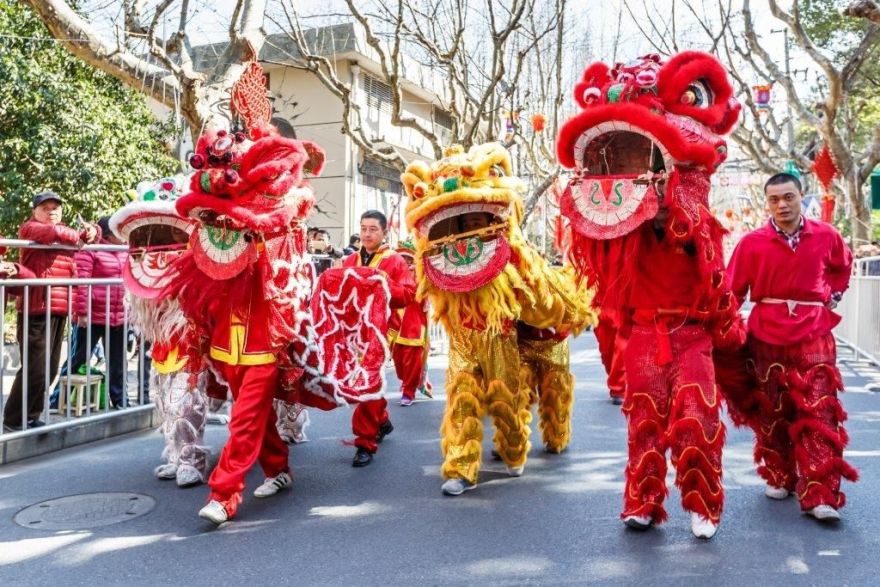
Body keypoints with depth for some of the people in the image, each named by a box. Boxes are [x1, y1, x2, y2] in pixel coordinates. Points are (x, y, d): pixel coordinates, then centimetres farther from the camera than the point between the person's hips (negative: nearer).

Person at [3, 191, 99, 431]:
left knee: (50, 369, 10)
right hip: (36, 310, -8)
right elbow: (54, 231, -22)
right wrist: (75, 236, -5)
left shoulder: (65, 236, 22)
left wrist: (91, 231, 5)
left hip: (59, 310, 8)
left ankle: (31, 417, 21)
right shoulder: (29, 228, -1)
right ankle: (14, 419, 2)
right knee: (35, 369, -11)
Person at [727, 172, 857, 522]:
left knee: (818, 414, -4)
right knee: (772, 413, 10)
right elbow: (733, 290, -3)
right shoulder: (752, 243, -3)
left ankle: (820, 495, -2)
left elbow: (843, 266, 24)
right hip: (767, 335, 0)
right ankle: (780, 478, 27)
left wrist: (832, 297, 13)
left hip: (813, 333, 0)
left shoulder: (826, 236, 2)